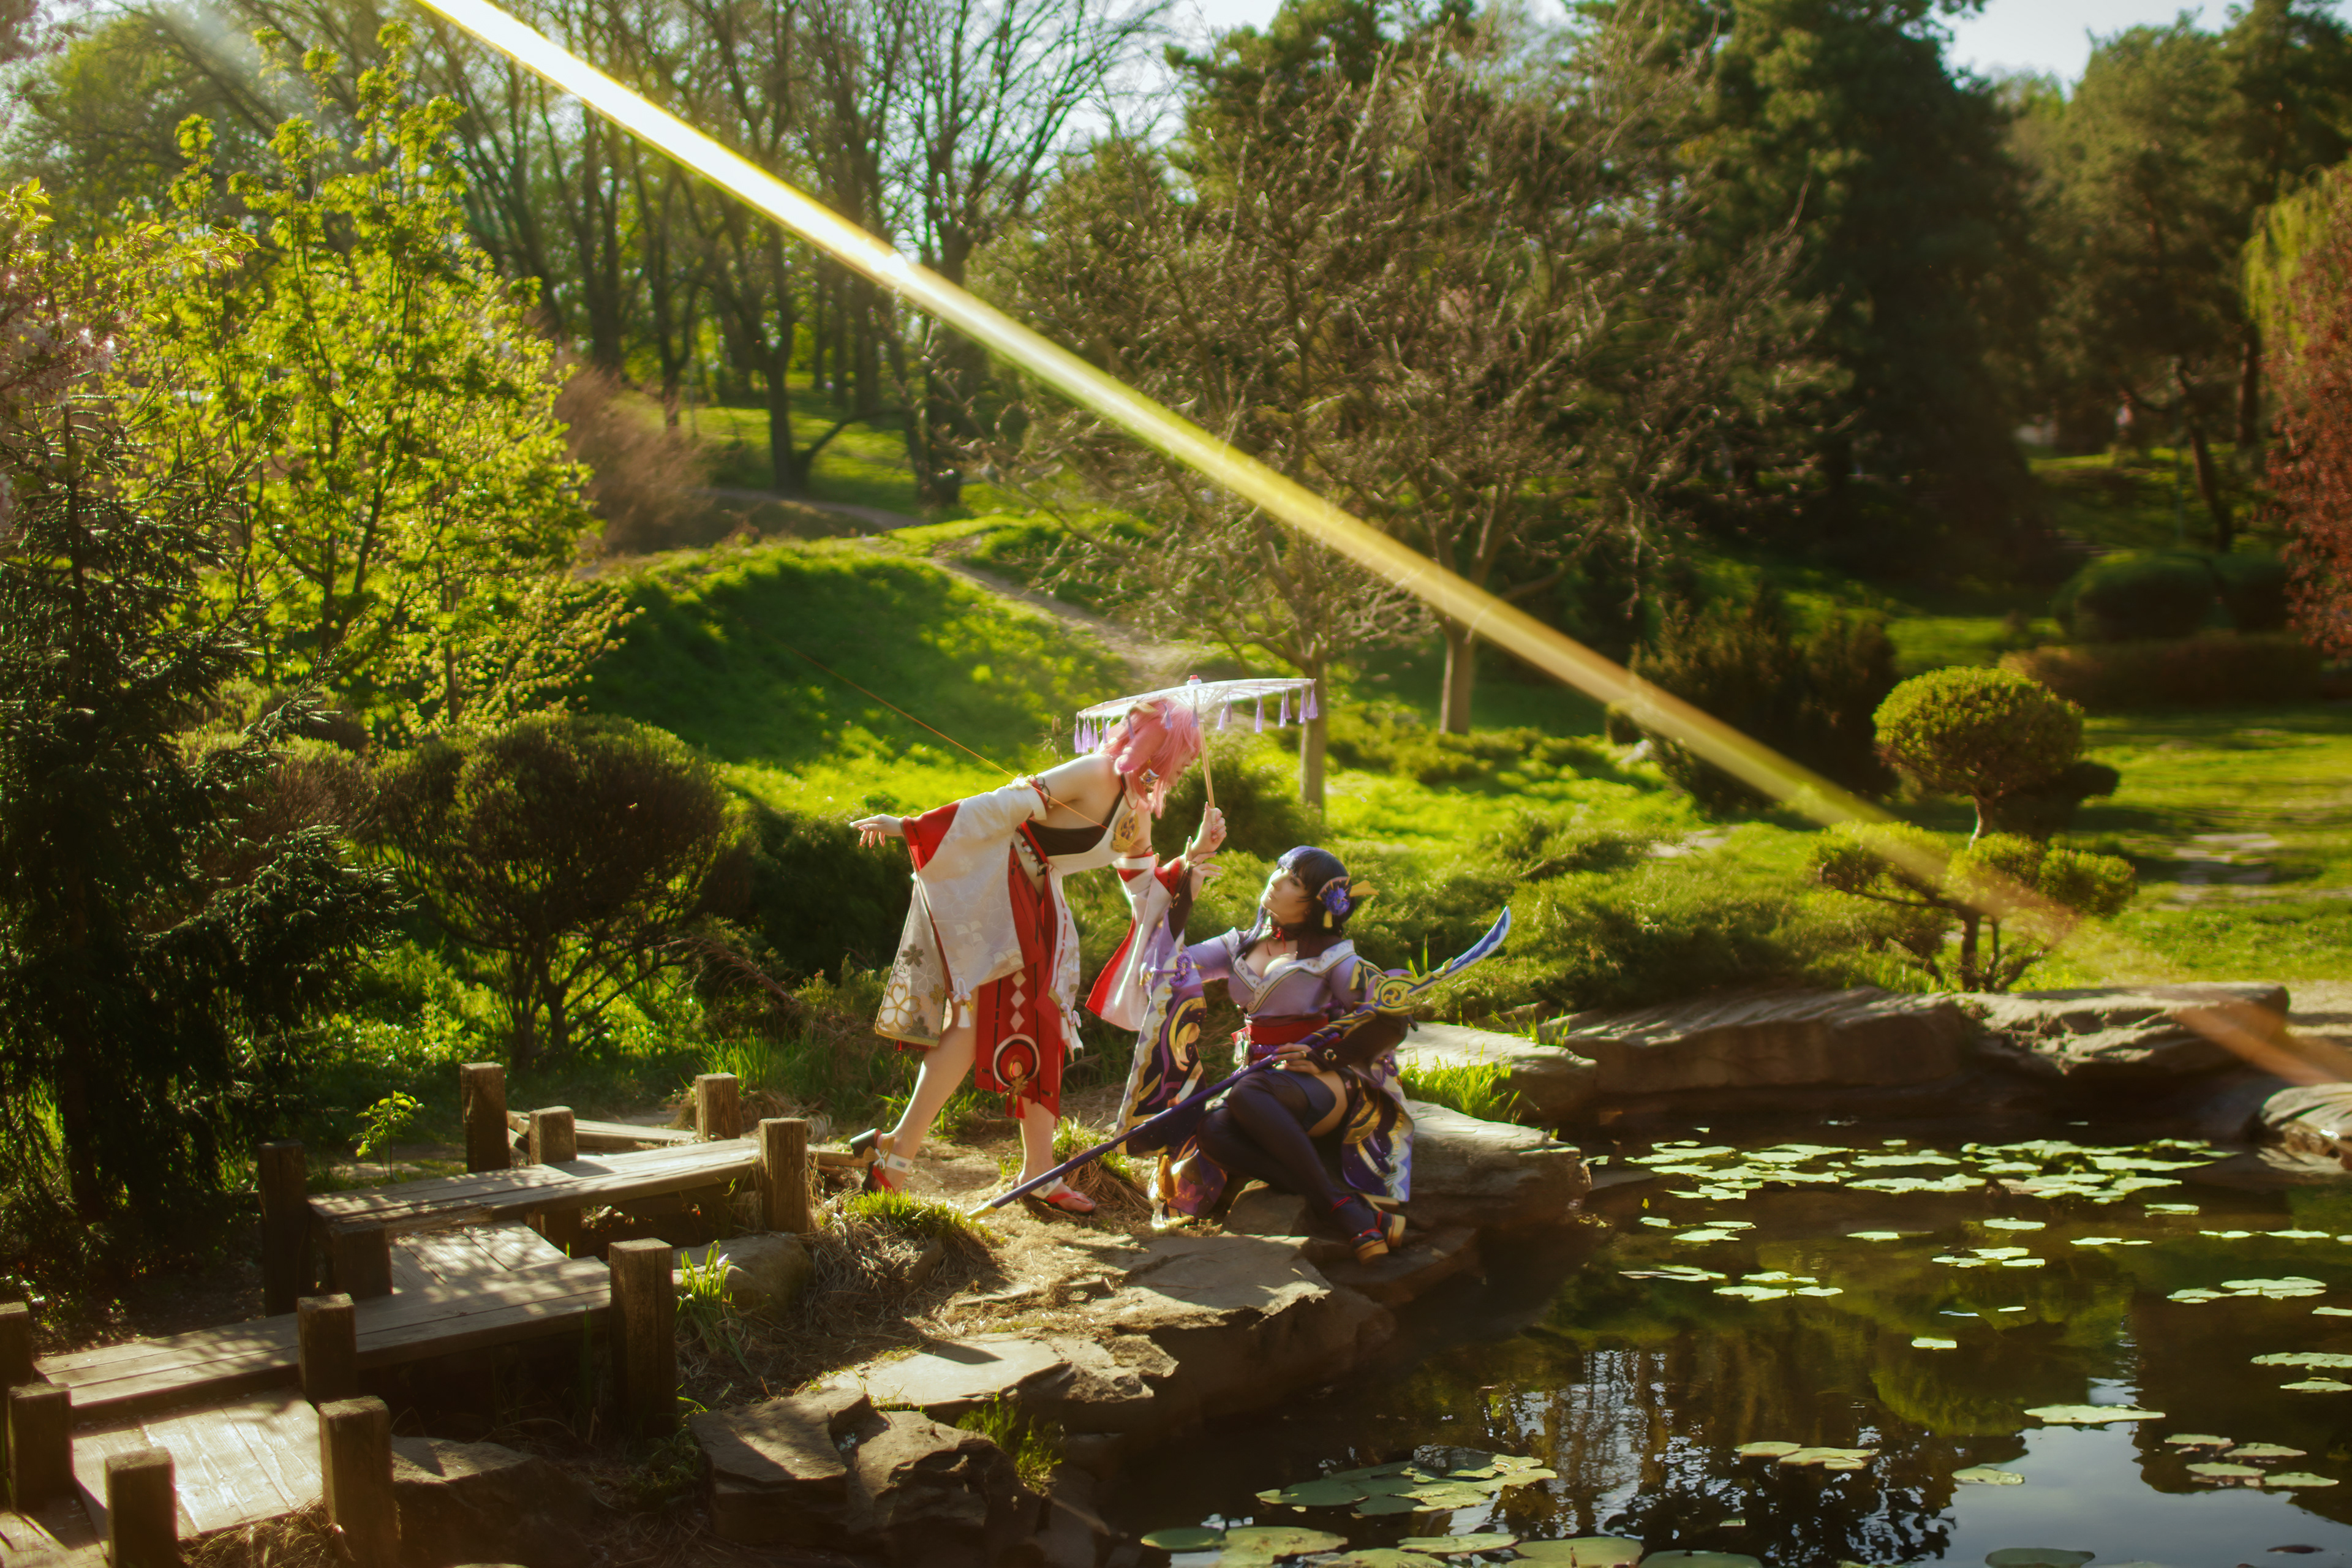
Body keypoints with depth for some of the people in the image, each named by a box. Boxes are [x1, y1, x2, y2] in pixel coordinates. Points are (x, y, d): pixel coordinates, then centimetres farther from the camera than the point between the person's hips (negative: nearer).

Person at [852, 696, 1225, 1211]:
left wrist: (1194, 855, 7)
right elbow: (1006, 804, -21)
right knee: (978, 1016, -16)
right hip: (987, 884, -9)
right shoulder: (1094, 775, -16)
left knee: (1038, 1030, 7)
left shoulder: (1137, 811, 13)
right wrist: (909, 827, -24)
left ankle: (1038, 1170, 12)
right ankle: (899, 1147, -14)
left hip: (1034, 908, 9)